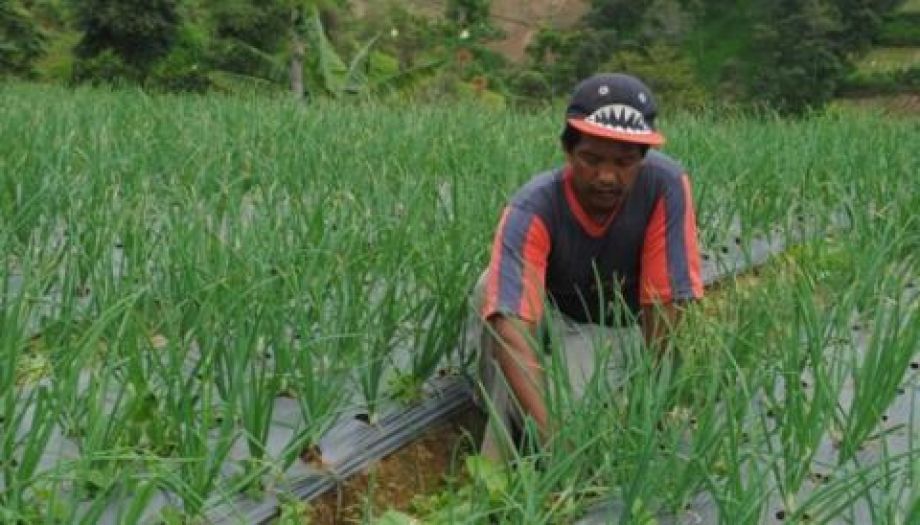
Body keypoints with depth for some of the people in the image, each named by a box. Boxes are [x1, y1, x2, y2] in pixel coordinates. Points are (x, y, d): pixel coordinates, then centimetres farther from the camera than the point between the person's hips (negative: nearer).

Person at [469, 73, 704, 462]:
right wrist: (549, 428, -56)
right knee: (496, 286, -34)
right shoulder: (533, 209, -32)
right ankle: (501, 448, -21)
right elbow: (511, 324, -44)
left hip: (620, 327, 0)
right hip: (546, 317, 1)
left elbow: (664, 301, -22)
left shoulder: (665, 185, -27)